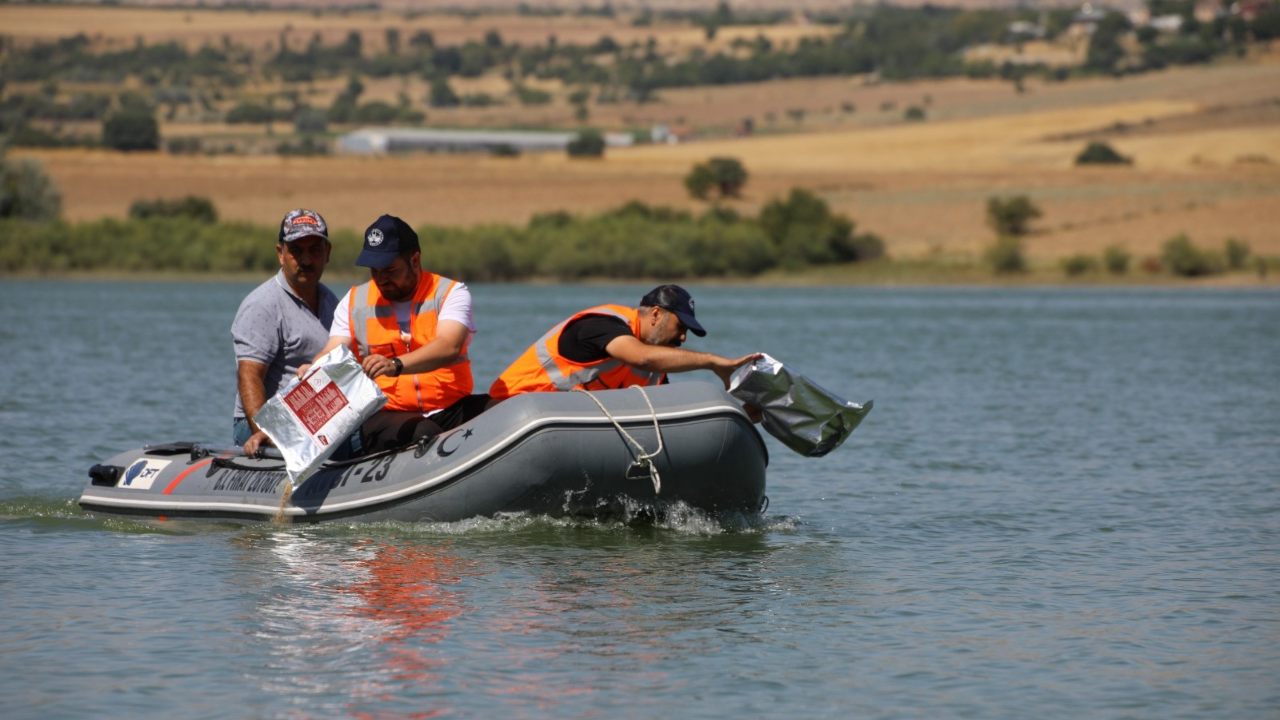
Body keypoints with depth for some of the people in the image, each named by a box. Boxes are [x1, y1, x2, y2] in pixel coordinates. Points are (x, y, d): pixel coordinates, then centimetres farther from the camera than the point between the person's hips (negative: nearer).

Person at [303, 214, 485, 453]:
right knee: (425, 436, -36)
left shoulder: (451, 293, 3)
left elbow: (448, 348, -16)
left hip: (452, 410, 1)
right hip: (386, 415, -1)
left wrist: (395, 365, -34)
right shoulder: (354, 302, 12)